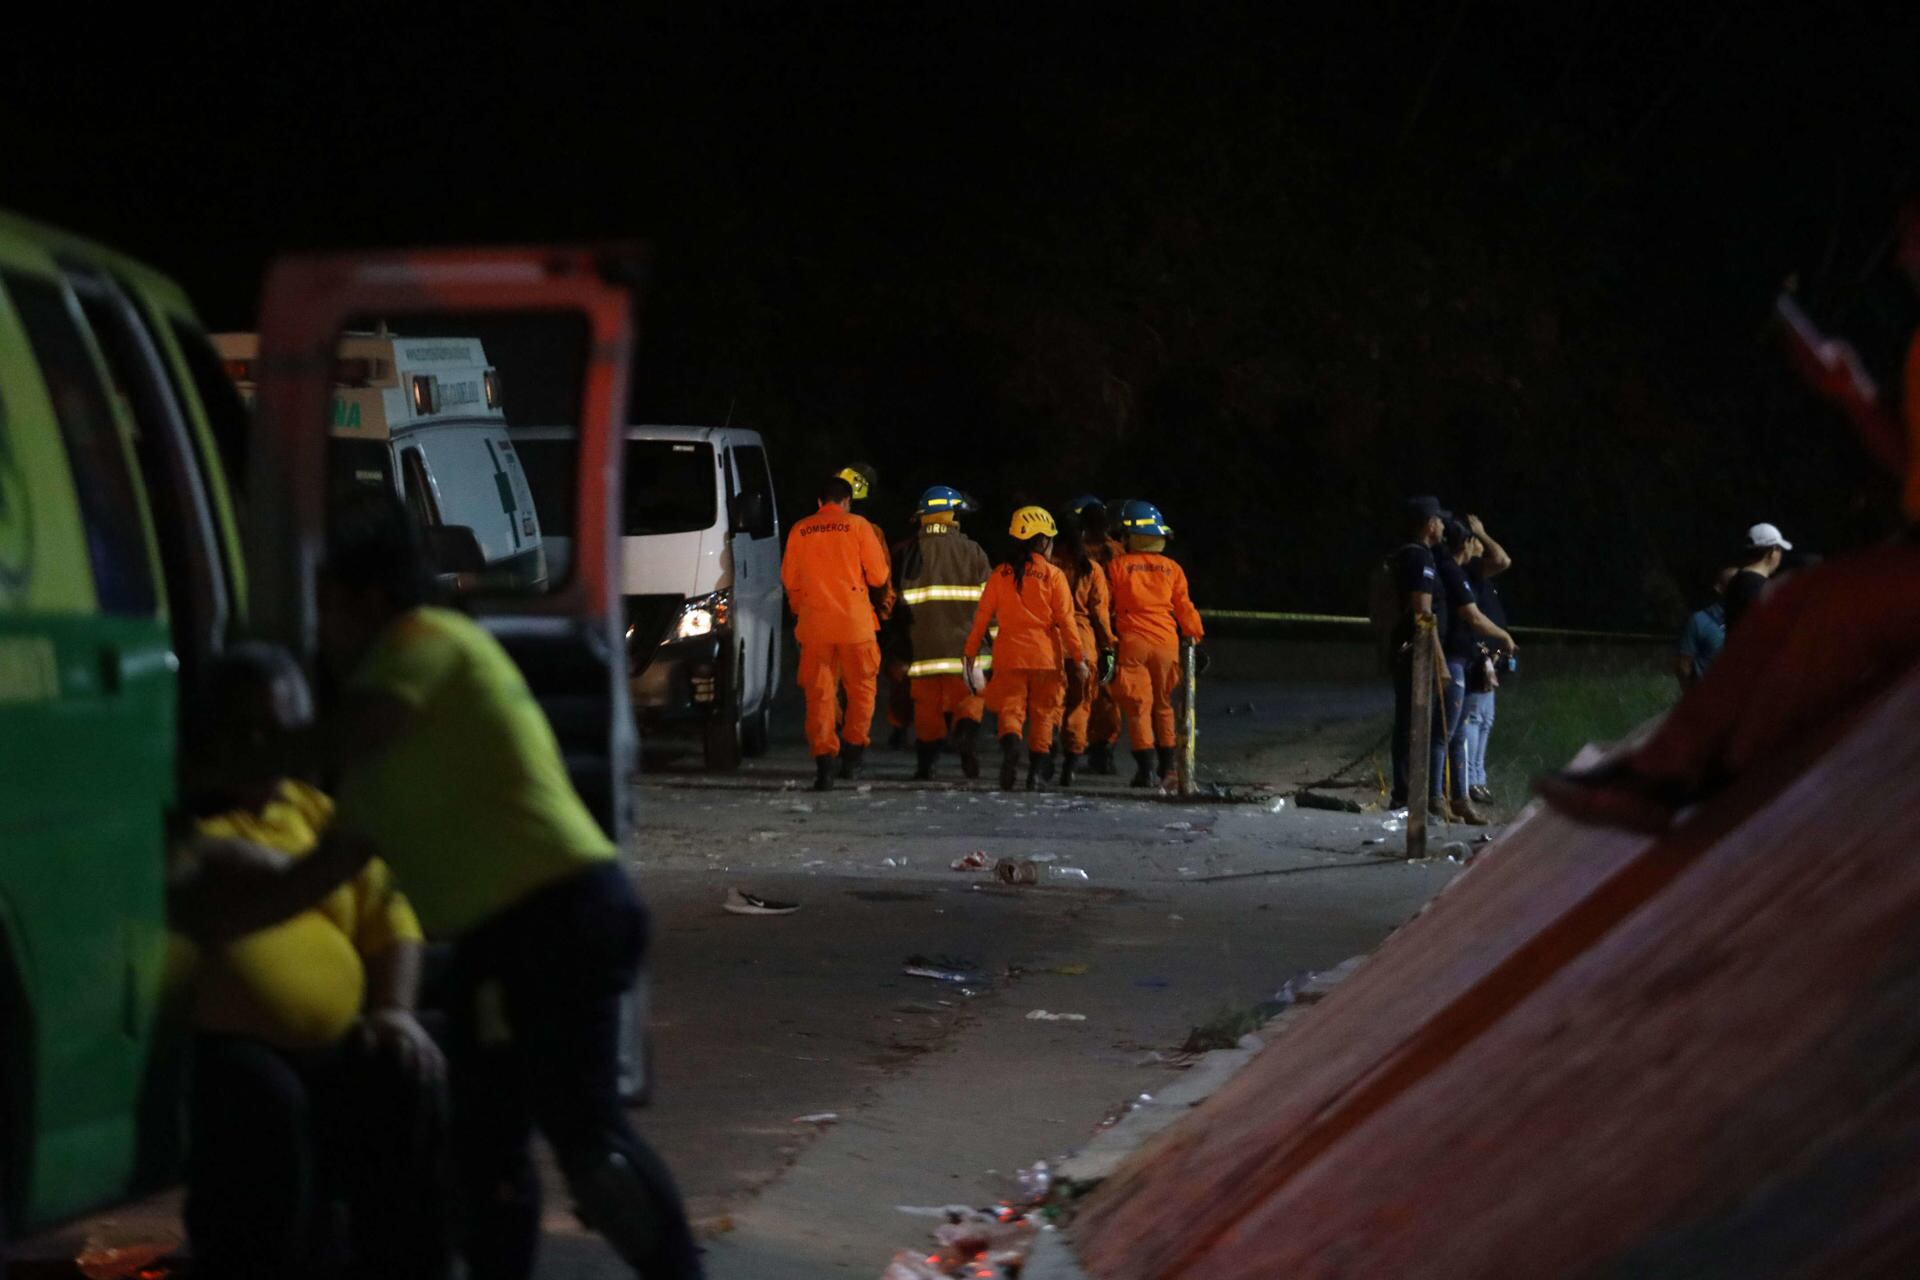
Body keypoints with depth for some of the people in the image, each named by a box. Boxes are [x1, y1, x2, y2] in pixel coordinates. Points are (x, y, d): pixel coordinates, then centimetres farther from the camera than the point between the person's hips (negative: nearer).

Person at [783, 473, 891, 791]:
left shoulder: (800, 530, 6)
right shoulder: (857, 526, -1)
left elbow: (788, 578, 13)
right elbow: (878, 576, 0)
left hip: (814, 622, 1)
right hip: (854, 621, -1)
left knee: (819, 693, 2)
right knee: (860, 687, 14)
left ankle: (824, 760, -8)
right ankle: (853, 753, 10)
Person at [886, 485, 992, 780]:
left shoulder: (906, 553, 5)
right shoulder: (972, 551, 2)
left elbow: (894, 604, 7)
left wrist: (897, 651, 13)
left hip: (922, 645, 1)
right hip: (964, 644, -1)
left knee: (927, 706, 11)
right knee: (968, 701, 5)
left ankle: (925, 764, 9)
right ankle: (967, 737, -22)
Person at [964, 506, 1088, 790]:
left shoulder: (1001, 574, 3)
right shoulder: (1053, 576, -4)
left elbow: (982, 616, 5)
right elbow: (1065, 621, -5)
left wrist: (971, 653, 13)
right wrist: (1078, 658, 0)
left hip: (1009, 654, 1)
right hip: (1046, 655, -1)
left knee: (1010, 708, 1)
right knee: (1043, 713, 10)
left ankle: (1010, 746, -29)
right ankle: (1035, 771, 7)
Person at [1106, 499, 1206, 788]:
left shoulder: (1117, 567, -2)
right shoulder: (1172, 569, 5)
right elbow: (1185, 609, 7)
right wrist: (1195, 639, 16)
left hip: (1132, 642, -3)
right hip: (1167, 642, 3)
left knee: (1138, 705, -1)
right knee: (1163, 705, 16)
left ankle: (1146, 767, -10)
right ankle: (1167, 766, 21)